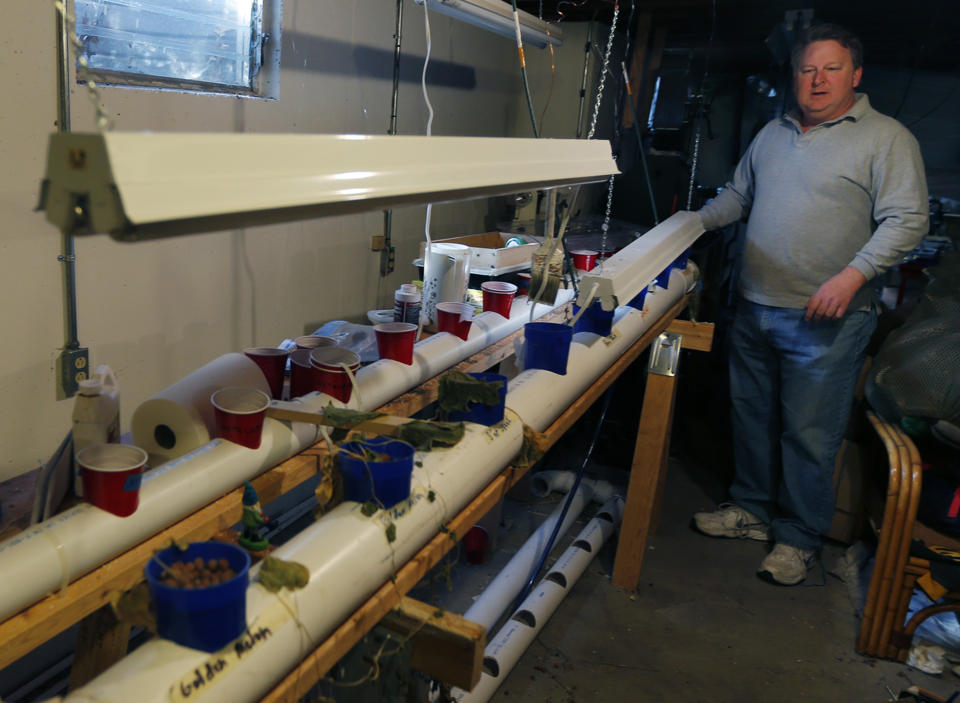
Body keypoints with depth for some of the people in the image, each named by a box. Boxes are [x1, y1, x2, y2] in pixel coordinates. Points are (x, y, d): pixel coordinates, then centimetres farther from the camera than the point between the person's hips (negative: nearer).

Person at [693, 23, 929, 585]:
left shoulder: (887, 138, -4)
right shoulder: (773, 134, 15)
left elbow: (907, 221, -11)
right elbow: (739, 195, 25)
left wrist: (852, 275, -23)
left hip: (826, 320, -6)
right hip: (754, 308, 6)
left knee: (809, 434, 1)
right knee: (752, 417, 14)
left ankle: (799, 538, 17)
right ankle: (751, 509, 32)